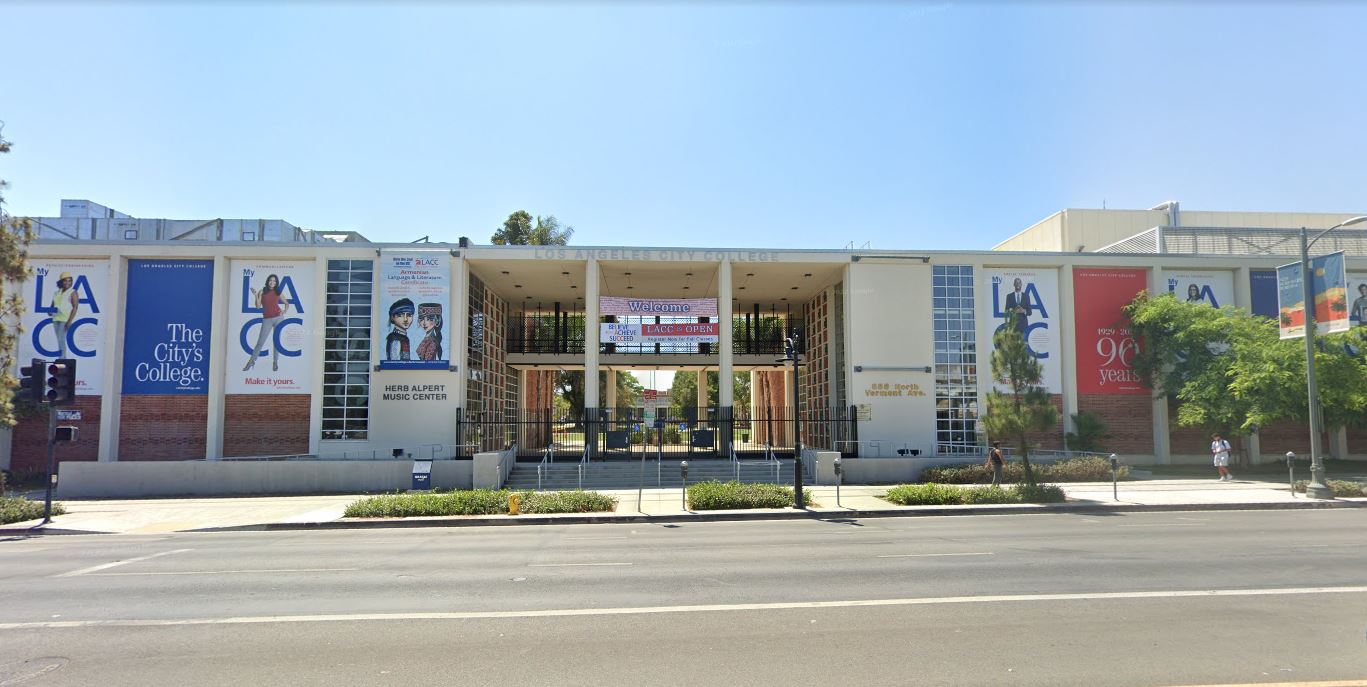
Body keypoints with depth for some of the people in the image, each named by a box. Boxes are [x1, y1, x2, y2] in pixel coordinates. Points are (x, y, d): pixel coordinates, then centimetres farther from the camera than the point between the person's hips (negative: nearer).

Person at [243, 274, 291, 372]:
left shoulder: (277, 293, 8)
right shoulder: (262, 292, 3)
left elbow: (287, 303, 22)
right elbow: (258, 306, -3)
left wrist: (284, 312, 5)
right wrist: (256, 295, -14)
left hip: (278, 318, 1)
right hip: (267, 319, -1)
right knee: (260, 342, -3)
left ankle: (275, 363, 9)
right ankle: (251, 362, 6)